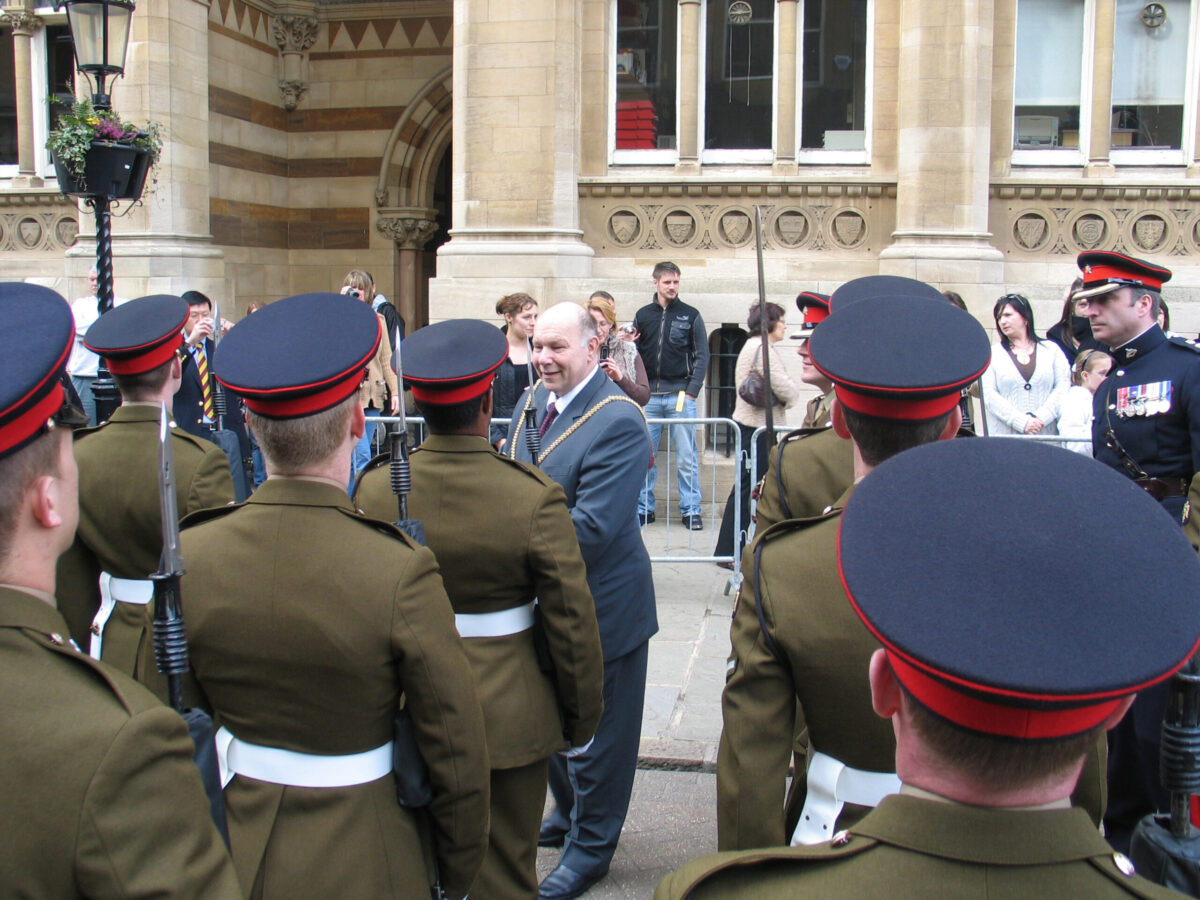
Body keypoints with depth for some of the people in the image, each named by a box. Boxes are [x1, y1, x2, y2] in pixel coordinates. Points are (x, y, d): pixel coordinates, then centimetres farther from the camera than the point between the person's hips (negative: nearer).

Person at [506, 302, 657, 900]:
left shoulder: (618, 421, -23)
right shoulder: (533, 401, 4)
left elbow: (591, 527, -29)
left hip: (599, 607, -8)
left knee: (593, 732, 9)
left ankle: (589, 847, 28)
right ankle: (569, 812, 47)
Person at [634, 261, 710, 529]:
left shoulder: (691, 315, 6)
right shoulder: (643, 315, 11)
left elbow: (702, 356, 3)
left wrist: (692, 390, -6)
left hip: (680, 394, -2)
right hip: (649, 396, 2)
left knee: (686, 458, -1)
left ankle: (691, 510, 6)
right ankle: (644, 507, 13)